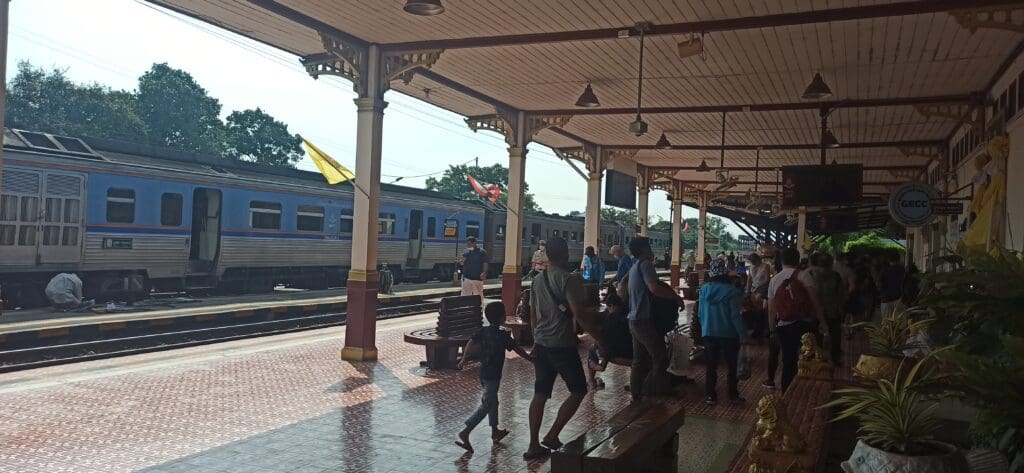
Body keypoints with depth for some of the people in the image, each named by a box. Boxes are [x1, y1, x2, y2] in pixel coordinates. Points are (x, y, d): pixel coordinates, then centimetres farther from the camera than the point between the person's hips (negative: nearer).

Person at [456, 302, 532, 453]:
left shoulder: (483, 331, 3)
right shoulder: (503, 335, -15)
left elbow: (470, 343, 0)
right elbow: (517, 349, -11)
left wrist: (464, 359, 8)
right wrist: (530, 358, 0)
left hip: (483, 373, 8)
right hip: (493, 375, -8)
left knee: (492, 401, 21)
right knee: (486, 406, -5)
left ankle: (495, 431, 32)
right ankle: (465, 433, -12)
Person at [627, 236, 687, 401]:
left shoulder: (635, 267, 17)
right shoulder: (645, 264, -12)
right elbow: (654, 288, -26)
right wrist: (677, 297, -16)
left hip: (635, 320, 9)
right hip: (646, 320, -9)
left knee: (639, 362, 12)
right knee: (660, 360, -4)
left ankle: (637, 396, 16)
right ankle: (652, 397, -5)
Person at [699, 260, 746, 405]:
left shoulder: (704, 289, -4)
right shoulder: (731, 291, -15)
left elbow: (700, 313, 2)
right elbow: (735, 315, -15)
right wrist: (743, 333, -7)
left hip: (709, 333, 3)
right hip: (728, 333, -3)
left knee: (710, 366, 10)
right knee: (732, 366, 12)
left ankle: (710, 396, 12)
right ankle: (733, 395, 19)